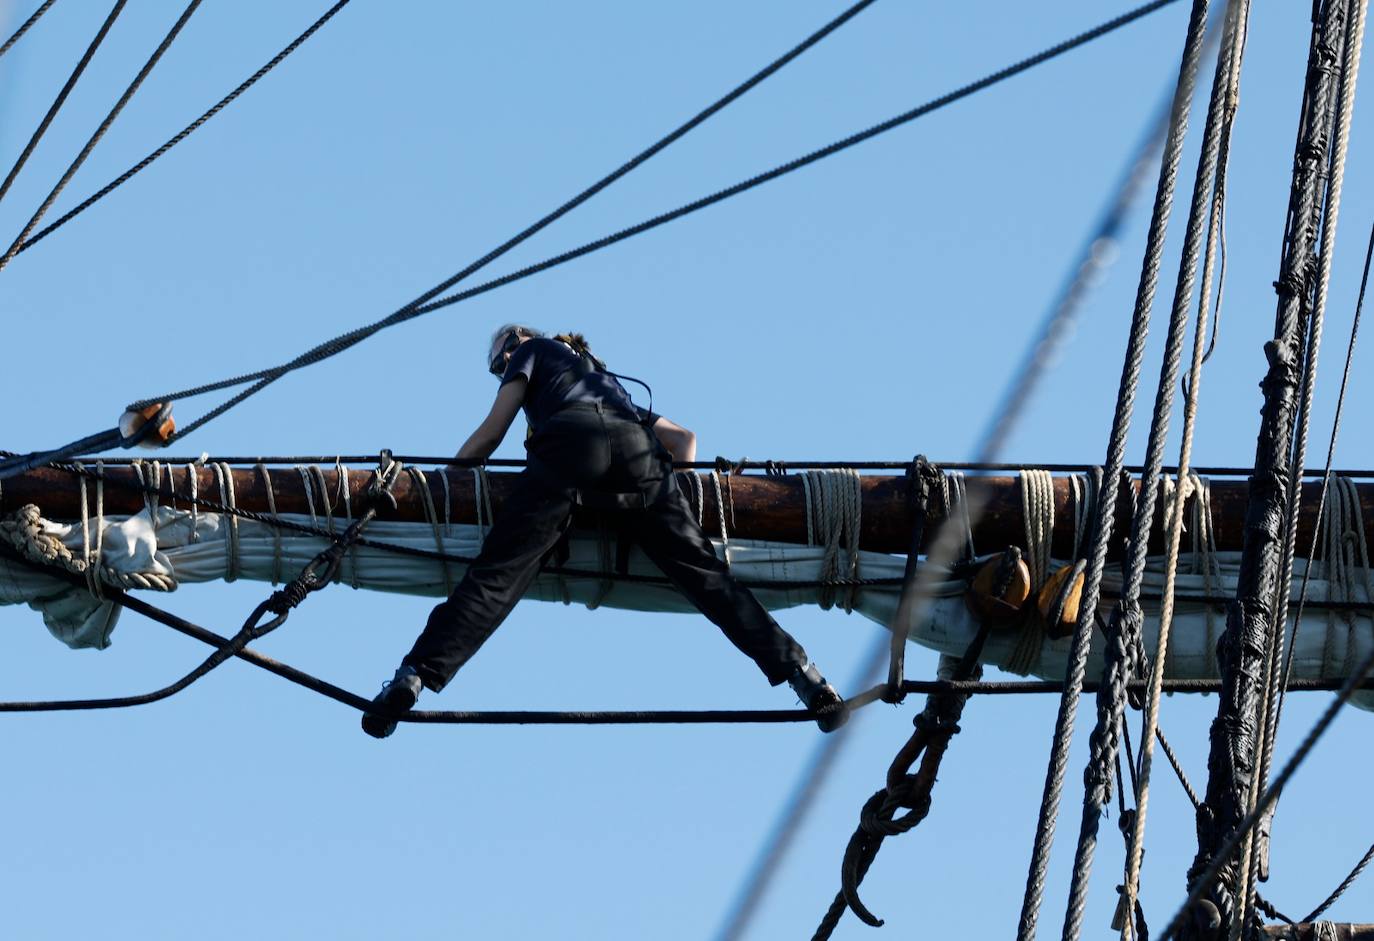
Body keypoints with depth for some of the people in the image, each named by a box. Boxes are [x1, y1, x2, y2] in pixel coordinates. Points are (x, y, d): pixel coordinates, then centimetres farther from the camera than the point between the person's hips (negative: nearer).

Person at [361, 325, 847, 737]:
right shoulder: (607, 378, 47)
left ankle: (414, 677, -26)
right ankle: (797, 670, -10)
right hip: (639, 452, 4)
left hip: (571, 444, -4)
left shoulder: (533, 351, 34)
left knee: (497, 573, -13)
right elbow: (683, 438, 40)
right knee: (703, 573, 2)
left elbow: (492, 432, 23)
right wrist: (674, 487, 32)